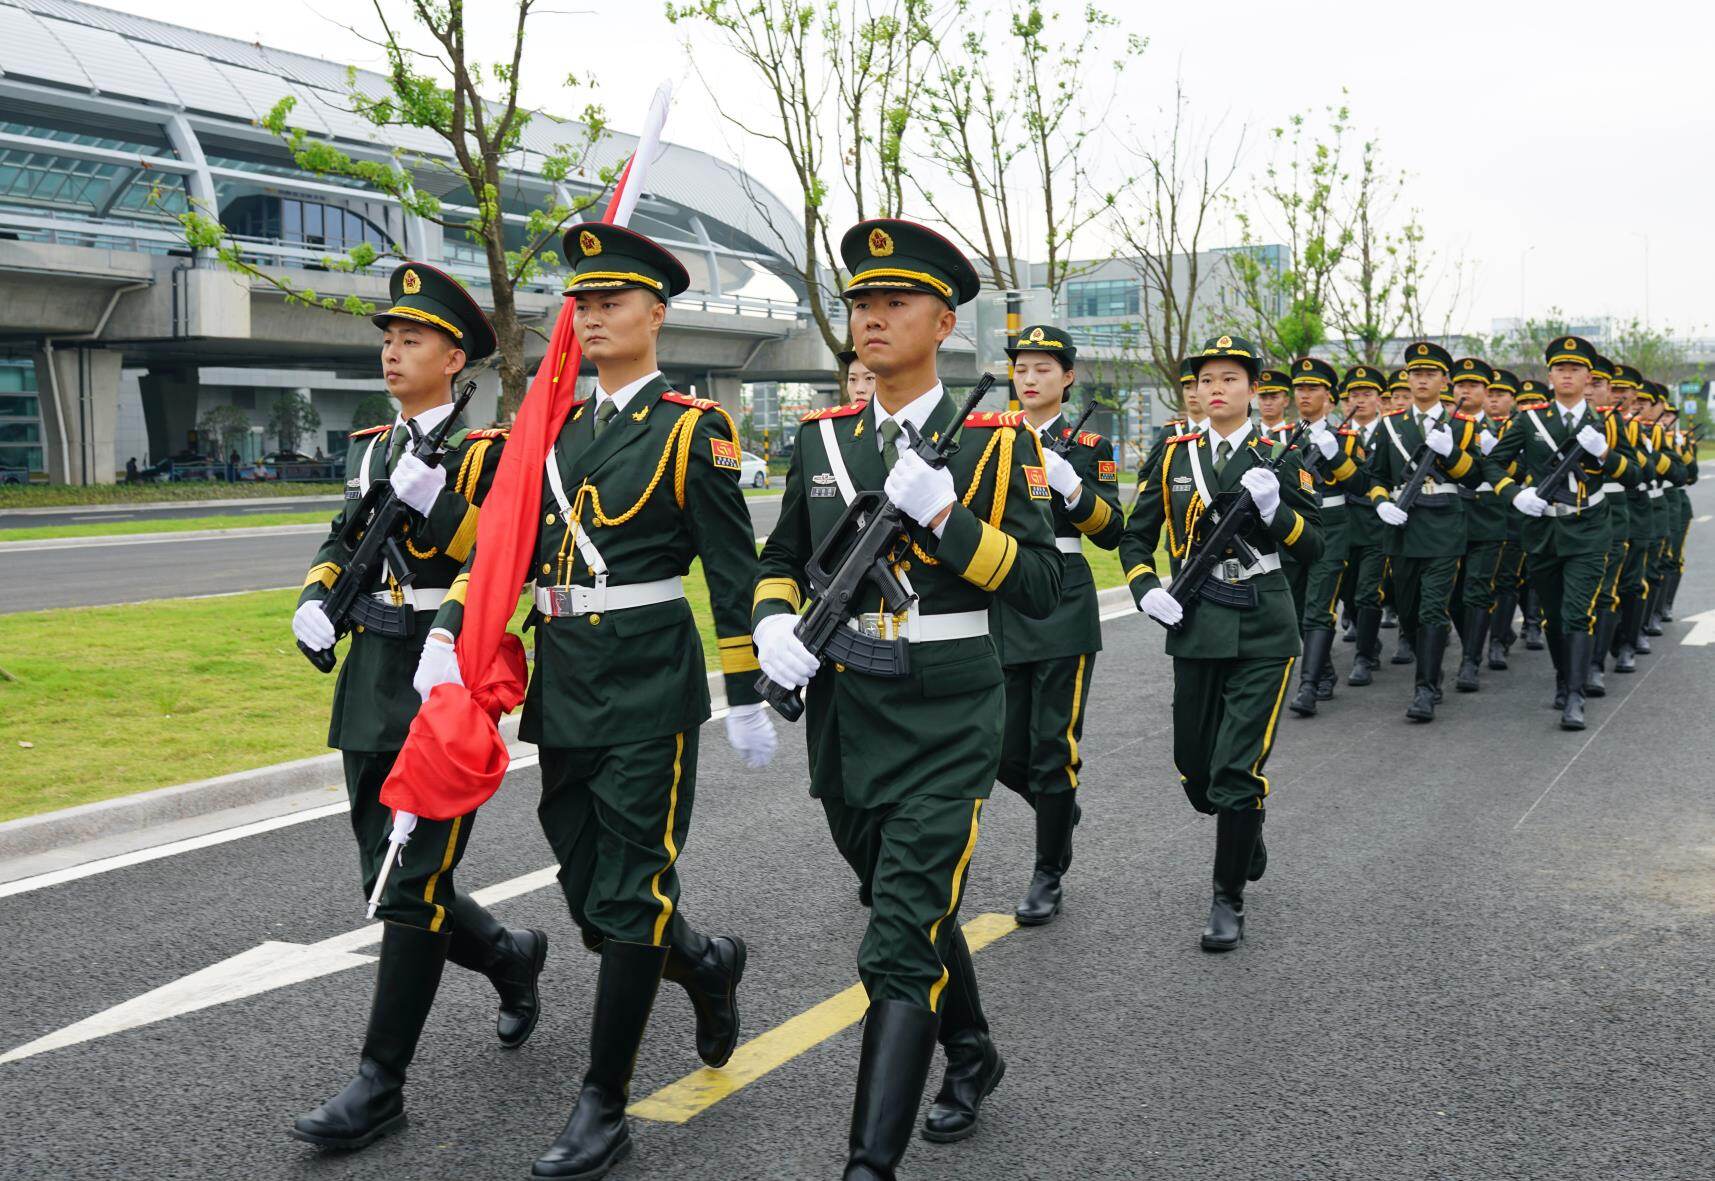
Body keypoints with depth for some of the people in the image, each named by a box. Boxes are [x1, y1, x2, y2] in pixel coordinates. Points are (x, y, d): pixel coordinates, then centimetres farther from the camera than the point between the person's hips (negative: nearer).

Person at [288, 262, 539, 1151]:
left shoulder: (488, 451, -6)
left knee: (413, 884, -5)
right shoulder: (369, 446, 15)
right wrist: (313, 599, 4)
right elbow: (343, 538, 22)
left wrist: (430, 499, -24)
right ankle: (510, 954, 39)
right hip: (371, 680, 7)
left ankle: (381, 1083, 4)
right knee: (389, 877, 13)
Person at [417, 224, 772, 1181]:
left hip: (649, 679, -6)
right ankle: (706, 964, 40)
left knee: (629, 898, -1)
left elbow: (734, 572, -7)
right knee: (593, 899, 12)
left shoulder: (692, 427, -6)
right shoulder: (559, 426, 12)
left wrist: (747, 698, -8)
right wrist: (448, 636, -2)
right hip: (563, 674, 6)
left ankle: (606, 1104, 11)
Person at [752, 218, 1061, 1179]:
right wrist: (775, 625, -5)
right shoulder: (823, 438, 7)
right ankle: (974, 1055, 46)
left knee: (899, 951, -11)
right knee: (914, 908, 22)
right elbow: (782, 559, 16)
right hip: (843, 714, 6)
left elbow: (1041, 588, -11)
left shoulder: (998, 442, -6)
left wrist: (941, 509, -22)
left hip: (945, 725, -5)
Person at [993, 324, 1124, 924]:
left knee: (1053, 746, -3)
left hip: (1062, 609, -4)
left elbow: (1111, 532, -5)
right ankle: (1060, 809, 36)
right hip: (999, 609, 4)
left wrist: (1068, 485, -19)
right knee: (1006, 752, 6)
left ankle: (1048, 874, 10)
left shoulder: (1088, 446, 2)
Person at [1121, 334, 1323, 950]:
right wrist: (1147, 590, -3)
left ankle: (1229, 899, 6)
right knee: (1193, 766, 10)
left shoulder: (1279, 457, 0)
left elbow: (1313, 548, -3)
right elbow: (1135, 536, 14)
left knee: (1237, 770, -9)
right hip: (1196, 623, 3)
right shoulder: (1175, 456, 7)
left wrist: (1273, 508, -20)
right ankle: (1246, 841, 41)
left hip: (1263, 627, -3)